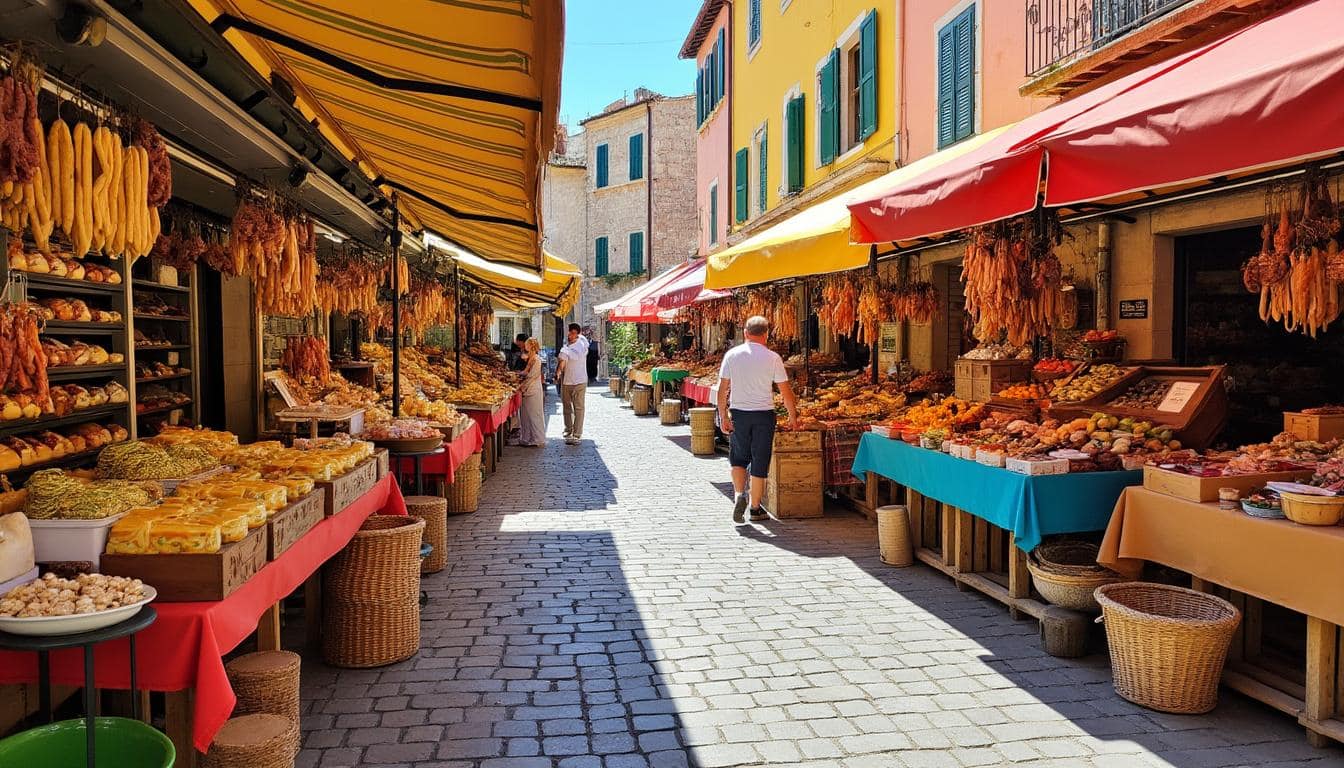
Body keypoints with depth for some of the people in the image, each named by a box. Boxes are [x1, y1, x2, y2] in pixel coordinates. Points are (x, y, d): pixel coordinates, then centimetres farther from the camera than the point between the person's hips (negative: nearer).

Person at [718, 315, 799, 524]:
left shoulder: (732, 355, -2)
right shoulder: (772, 358, -6)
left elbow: (723, 389, -2)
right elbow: (785, 391, -3)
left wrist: (723, 415, 6)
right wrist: (793, 416, 9)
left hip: (738, 413, 1)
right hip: (764, 414, -1)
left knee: (738, 458, 18)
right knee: (759, 462, 7)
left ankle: (739, 494, -3)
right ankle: (755, 508, 14)